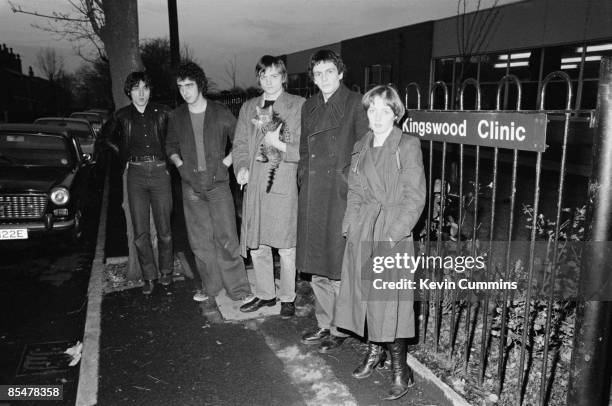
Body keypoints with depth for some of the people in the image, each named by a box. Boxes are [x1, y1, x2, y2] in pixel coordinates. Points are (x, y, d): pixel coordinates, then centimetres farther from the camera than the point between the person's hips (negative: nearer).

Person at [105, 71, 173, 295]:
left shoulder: (162, 112, 1)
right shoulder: (122, 116, 5)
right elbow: (110, 138, 24)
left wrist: (169, 156, 6)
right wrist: (125, 155, 13)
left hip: (160, 172, -1)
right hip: (135, 174, 1)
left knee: (164, 230, 3)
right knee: (140, 233, 1)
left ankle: (166, 271, 24)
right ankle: (149, 276, 15)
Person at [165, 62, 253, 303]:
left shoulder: (220, 113, -2)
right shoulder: (176, 116, 6)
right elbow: (171, 146, 18)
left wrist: (226, 162, -4)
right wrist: (180, 164, 3)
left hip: (218, 182, -3)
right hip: (191, 185, 3)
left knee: (226, 237, -6)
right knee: (199, 240, 8)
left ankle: (238, 288, 3)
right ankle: (210, 286, 22)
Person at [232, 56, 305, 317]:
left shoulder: (299, 106, 0)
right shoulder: (248, 108, 17)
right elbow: (240, 144, 18)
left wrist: (279, 144, -16)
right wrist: (241, 167, 1)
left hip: (284, 186, -5)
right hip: (254, 186, 5)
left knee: (286, 248, 1)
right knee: (256, 246, 11)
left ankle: (287, 298, 18)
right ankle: (265, 294, 29)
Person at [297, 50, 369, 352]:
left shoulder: (355, 103, -4)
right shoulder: (309, 107, 16)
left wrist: (349, 180, -11)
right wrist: (303, 178, 10)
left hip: (341, 194, -6)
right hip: (311, 197, 6)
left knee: (338, 269, 1)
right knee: (316, 269, 13)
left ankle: (340, 329, 18)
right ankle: (324, 324, 29)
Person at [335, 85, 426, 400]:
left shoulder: (408, 146, -4)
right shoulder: (360, 148, 13)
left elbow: (414, 197, -8)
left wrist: (393, 232, -15)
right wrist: (352, 226, 3)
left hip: (393, 235, -5)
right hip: (361, 234, 5)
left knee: (390, 301, -3)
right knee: (365, 296, 12)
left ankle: (401, 371, 12)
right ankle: (375, 351, 33)